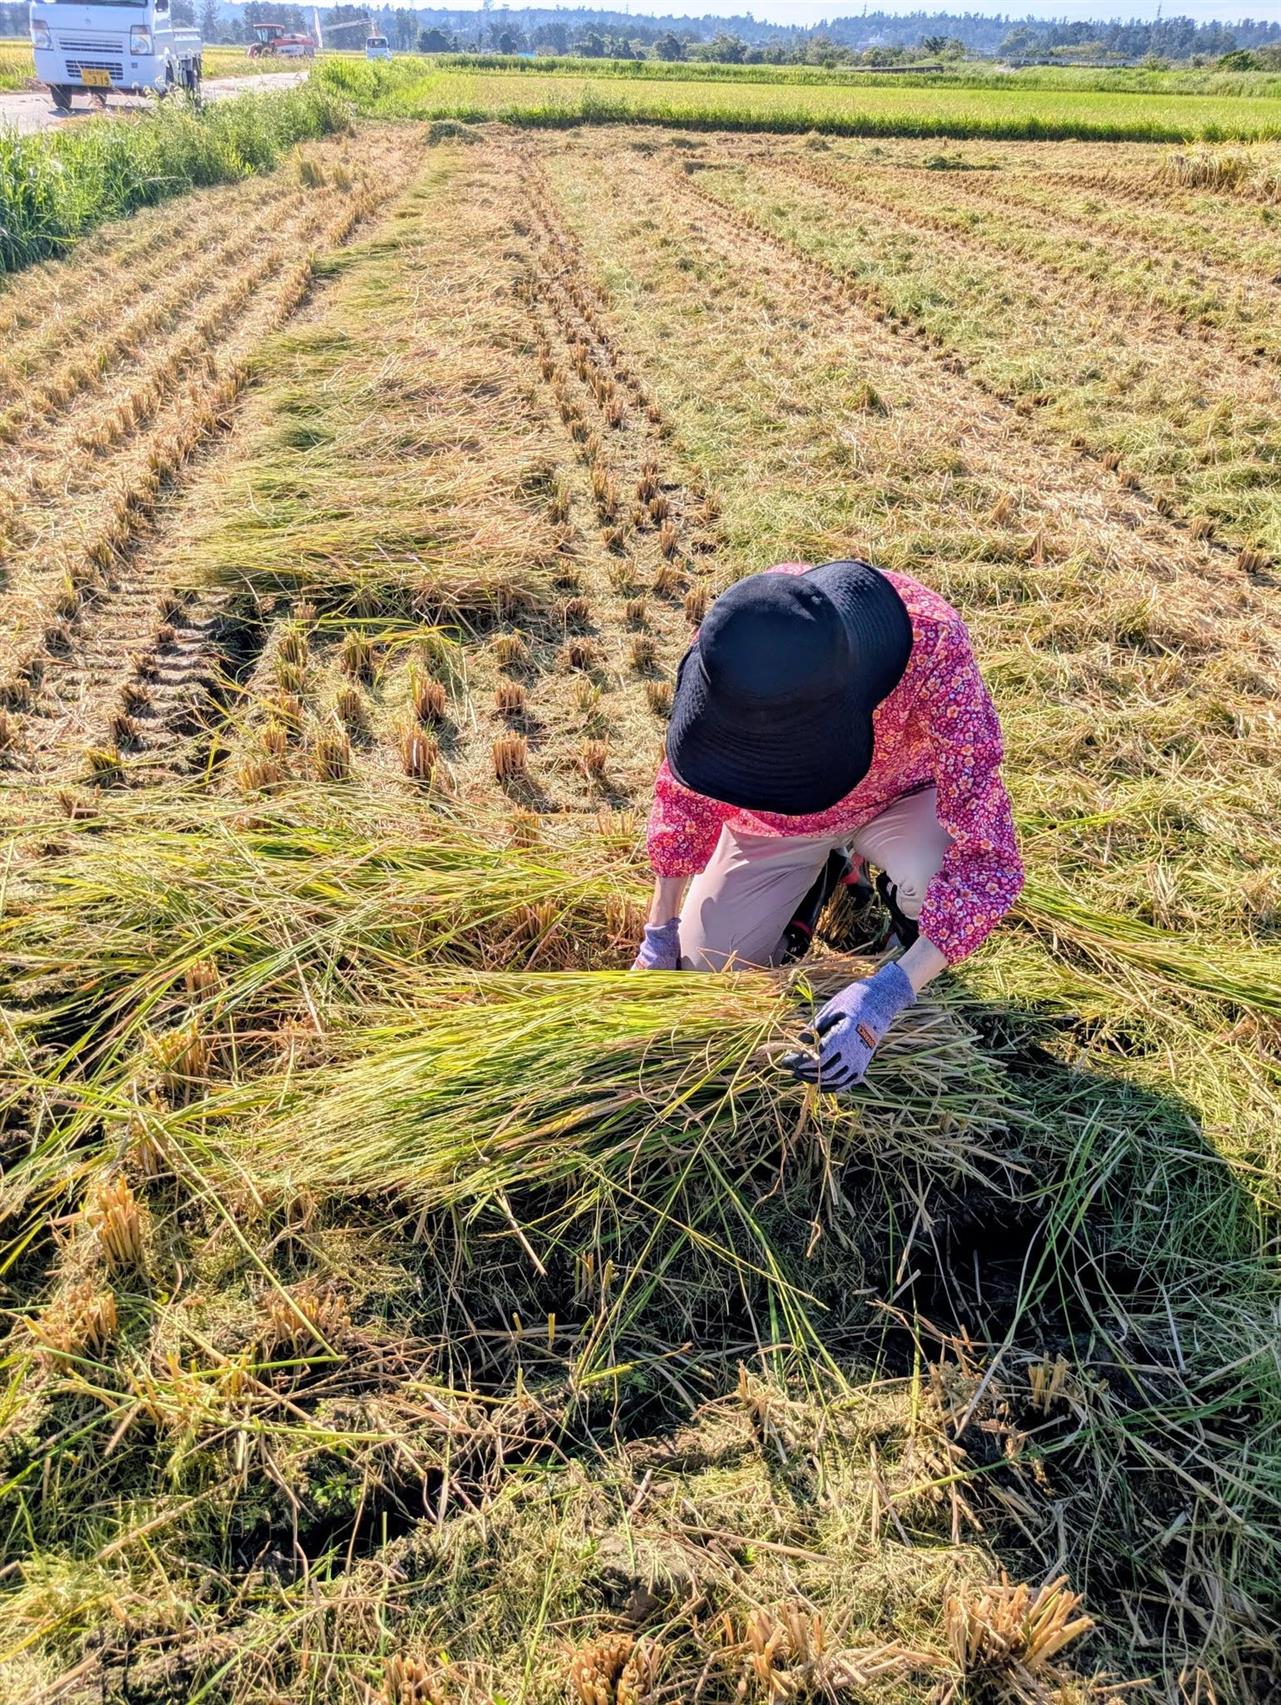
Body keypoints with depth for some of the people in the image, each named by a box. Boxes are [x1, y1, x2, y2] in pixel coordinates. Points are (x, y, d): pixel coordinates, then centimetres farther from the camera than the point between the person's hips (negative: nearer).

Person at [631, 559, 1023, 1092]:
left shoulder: (932, 646, -41)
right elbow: (687, 785, -13)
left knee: (936, 876, -35)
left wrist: (887, 994, -48)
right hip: (772, 814, 3)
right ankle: (820, 871, 23)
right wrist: (659, 933, -9)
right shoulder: (727, 639, -32)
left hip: (899, 798, -2)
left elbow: (987, 858, -39)